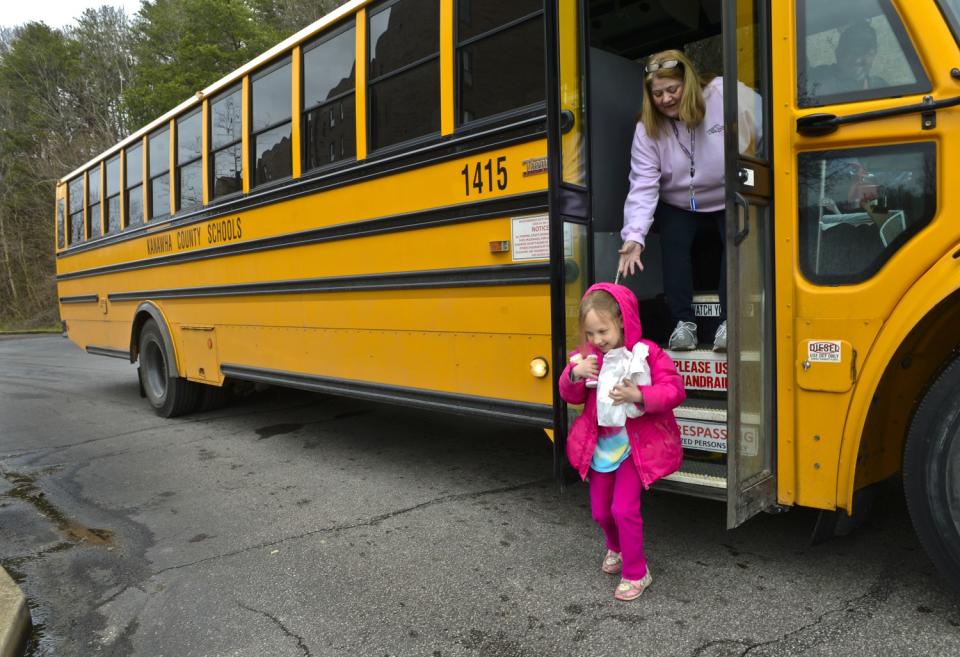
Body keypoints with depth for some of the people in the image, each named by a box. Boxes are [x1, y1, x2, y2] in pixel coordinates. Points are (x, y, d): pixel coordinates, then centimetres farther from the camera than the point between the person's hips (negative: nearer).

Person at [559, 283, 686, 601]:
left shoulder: (647, 353, -15)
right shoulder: (588, 356, -1)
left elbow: (674, 390, -17)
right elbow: (571, 396, 3)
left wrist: (640, 396, -32)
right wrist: (574, 374, -18)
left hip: (636, 446, -5)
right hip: (601, 446, 5)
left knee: (624, 508, -9)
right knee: (600, 510, 14)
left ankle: (636, 573, 12)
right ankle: (616, 548, 46)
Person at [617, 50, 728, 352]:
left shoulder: (722, 95, -18)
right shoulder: (647, 129, -13)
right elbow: (643, 186, -21)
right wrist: (634, 236, -33)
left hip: (728, 202, -1)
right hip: (679, 206, 1)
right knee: (674, 245, -22)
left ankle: (728, 322, -16)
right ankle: (683, 323, -13)